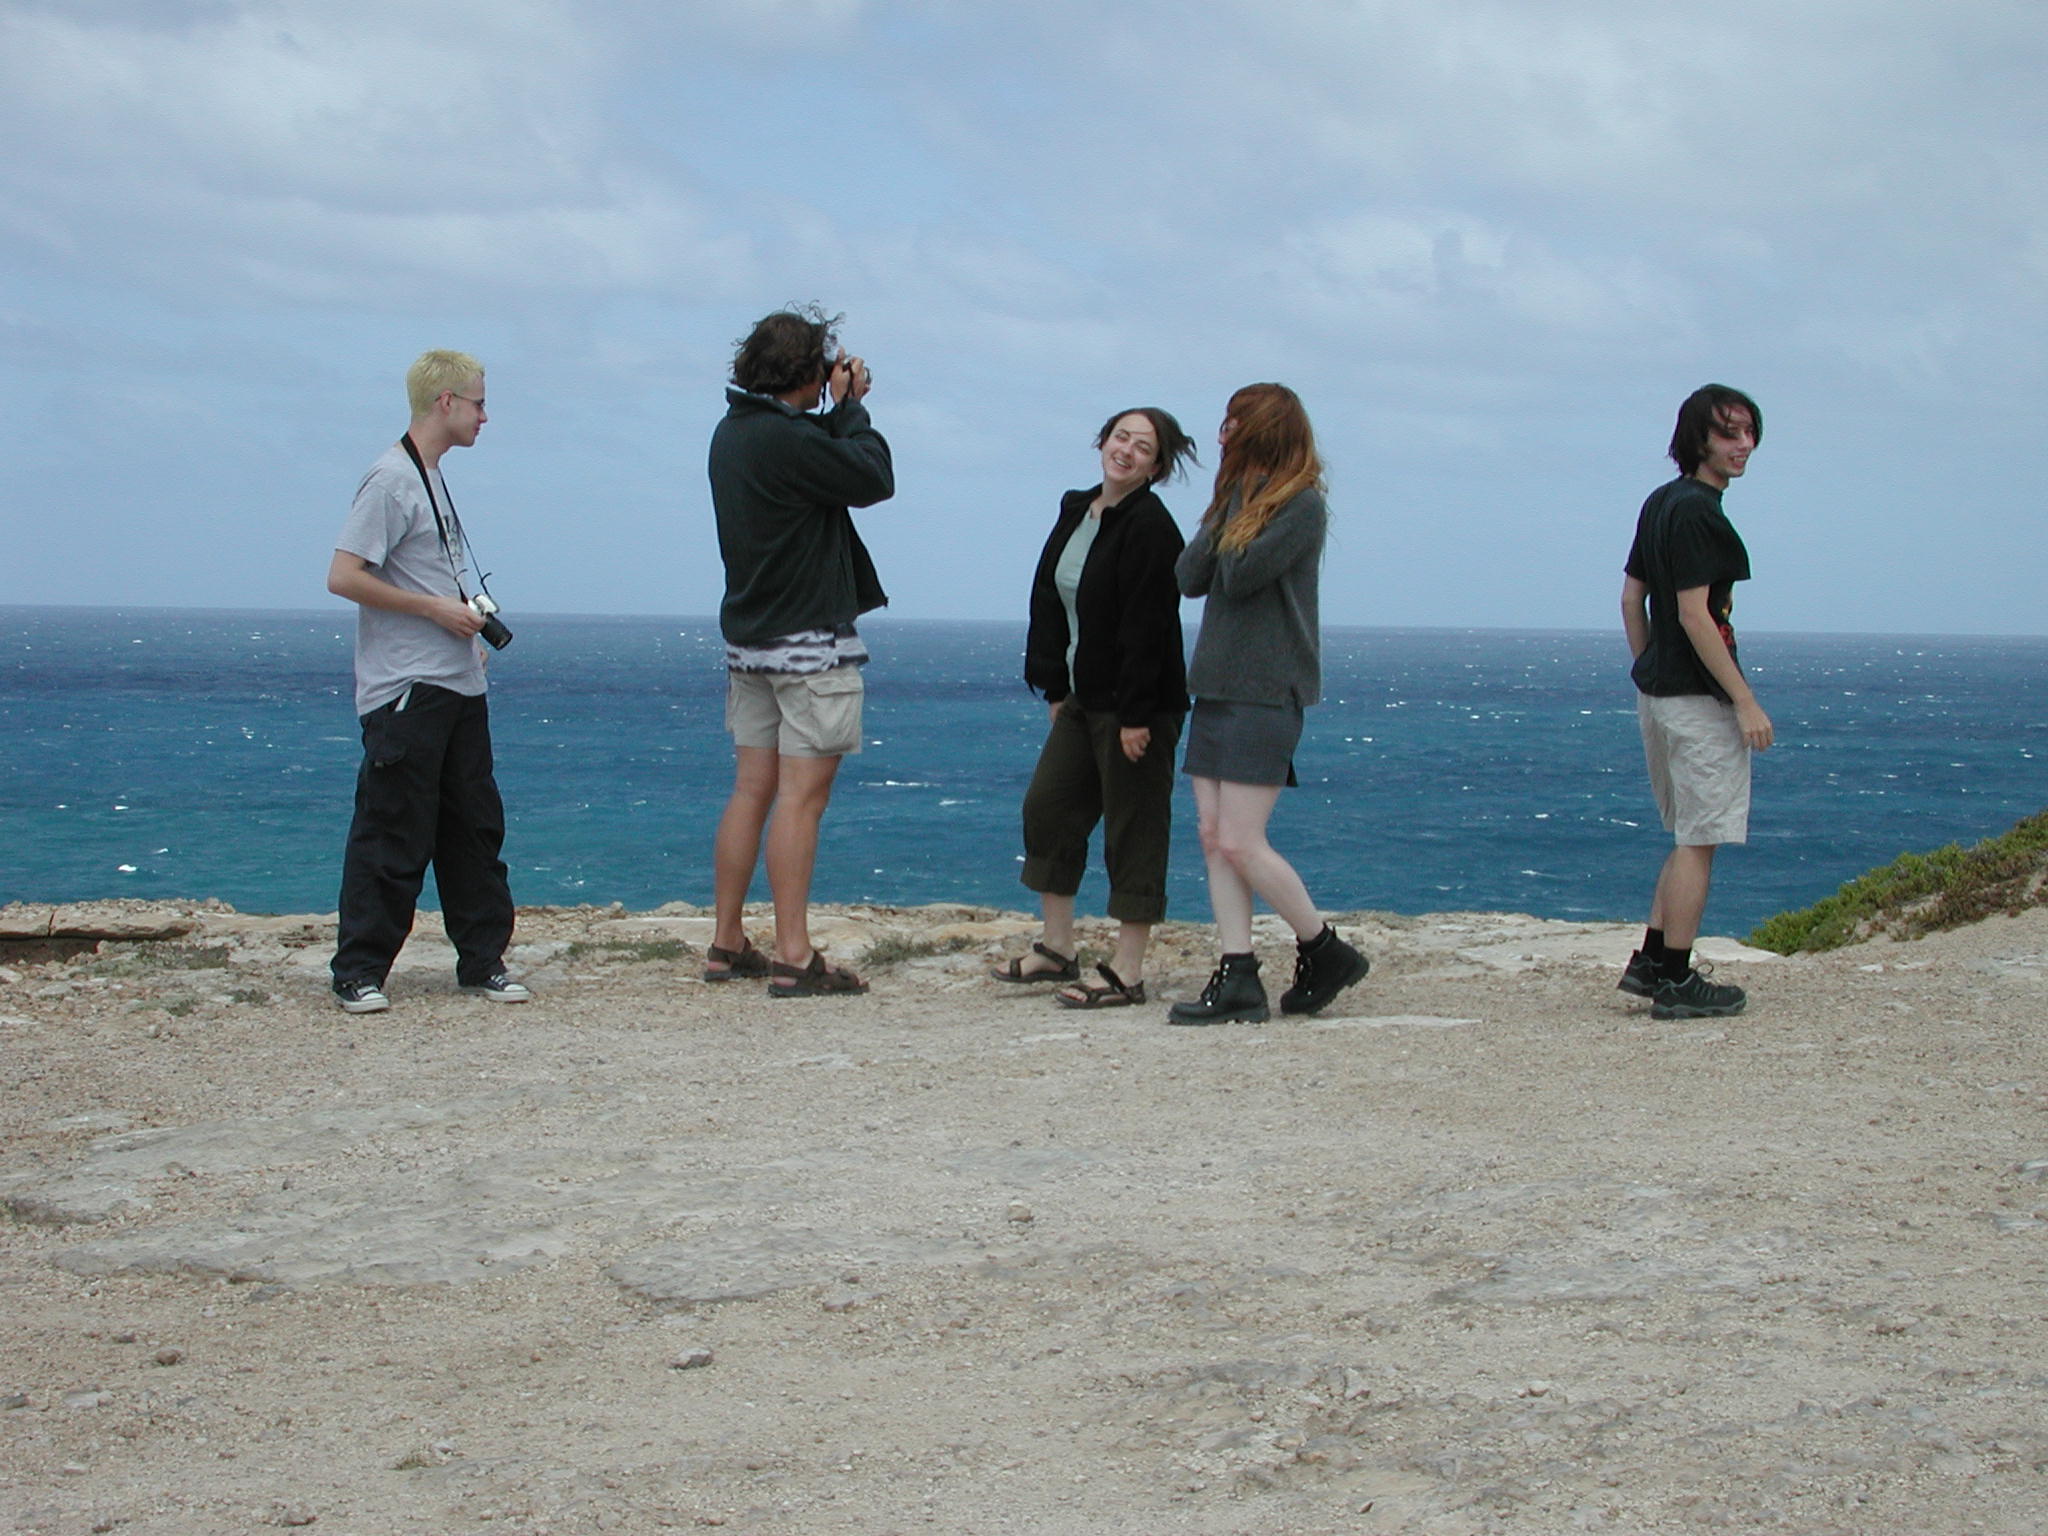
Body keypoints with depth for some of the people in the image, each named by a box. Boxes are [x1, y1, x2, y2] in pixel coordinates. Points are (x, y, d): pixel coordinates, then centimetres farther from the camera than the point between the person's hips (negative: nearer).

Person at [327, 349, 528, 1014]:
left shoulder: (433, 478, 17)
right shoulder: (391, 480, -12)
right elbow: (344, 577, -18)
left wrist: (467, 628, 13)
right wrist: (435, 609, -15)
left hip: (458, 685, 9)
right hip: (405, 691, -9)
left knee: (475, 827, 10)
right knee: (392, 836, -6)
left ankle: (483, 961, 16)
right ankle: (359, 972, 1)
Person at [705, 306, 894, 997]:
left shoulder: (732, 433, 10)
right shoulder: (788, 439, -19)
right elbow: (875, 479, -14)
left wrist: (842, 411, 7)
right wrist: (851, 407, -2)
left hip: (748, 639, 9)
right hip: (809, 643, -9)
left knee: (751, 790, 12)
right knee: (801, 796, -7)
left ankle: (727, 945, 16)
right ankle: (794, 959, -7)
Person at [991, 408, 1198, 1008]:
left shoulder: (1151, 526, -16)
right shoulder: (1075, 512, 11)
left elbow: (1147, 626, -20)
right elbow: (1049, 599, 16)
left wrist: (1136, 714, -22)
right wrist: (1055, 687, 13)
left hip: (1138, 704, -9)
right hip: (1083, 698, 9)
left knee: (1133, 830, -3)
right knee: (1046, 806, 12)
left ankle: (1126, 973, 3)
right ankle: (1057, 948, 24)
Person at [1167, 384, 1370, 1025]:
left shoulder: (1302, 504, -9)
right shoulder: (1237, 496, 16)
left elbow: (1241, 575, -18)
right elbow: (1190, 577, 6)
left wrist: (1237, 517, -3)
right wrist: (1220, 526, -7)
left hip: (1267, 690, -8)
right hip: (1216, 684, 9)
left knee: (1240, 844, -10)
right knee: (1213, 839, 3)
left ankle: (1326, 952, 7)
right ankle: (1237, 981, 4)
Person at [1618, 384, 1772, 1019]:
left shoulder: (1661, 502, 12)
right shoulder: (1697, 512, -17)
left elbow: (1631, 598, 17)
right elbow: (1693, 615, -21)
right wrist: (1746, 702, -18)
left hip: (1657, 692, 10)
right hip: (1698, 698, -10)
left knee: (1691, 837, 19)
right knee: (1698, 841, -3)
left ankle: (1651, 961, 20)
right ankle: (1676, 982, 0)